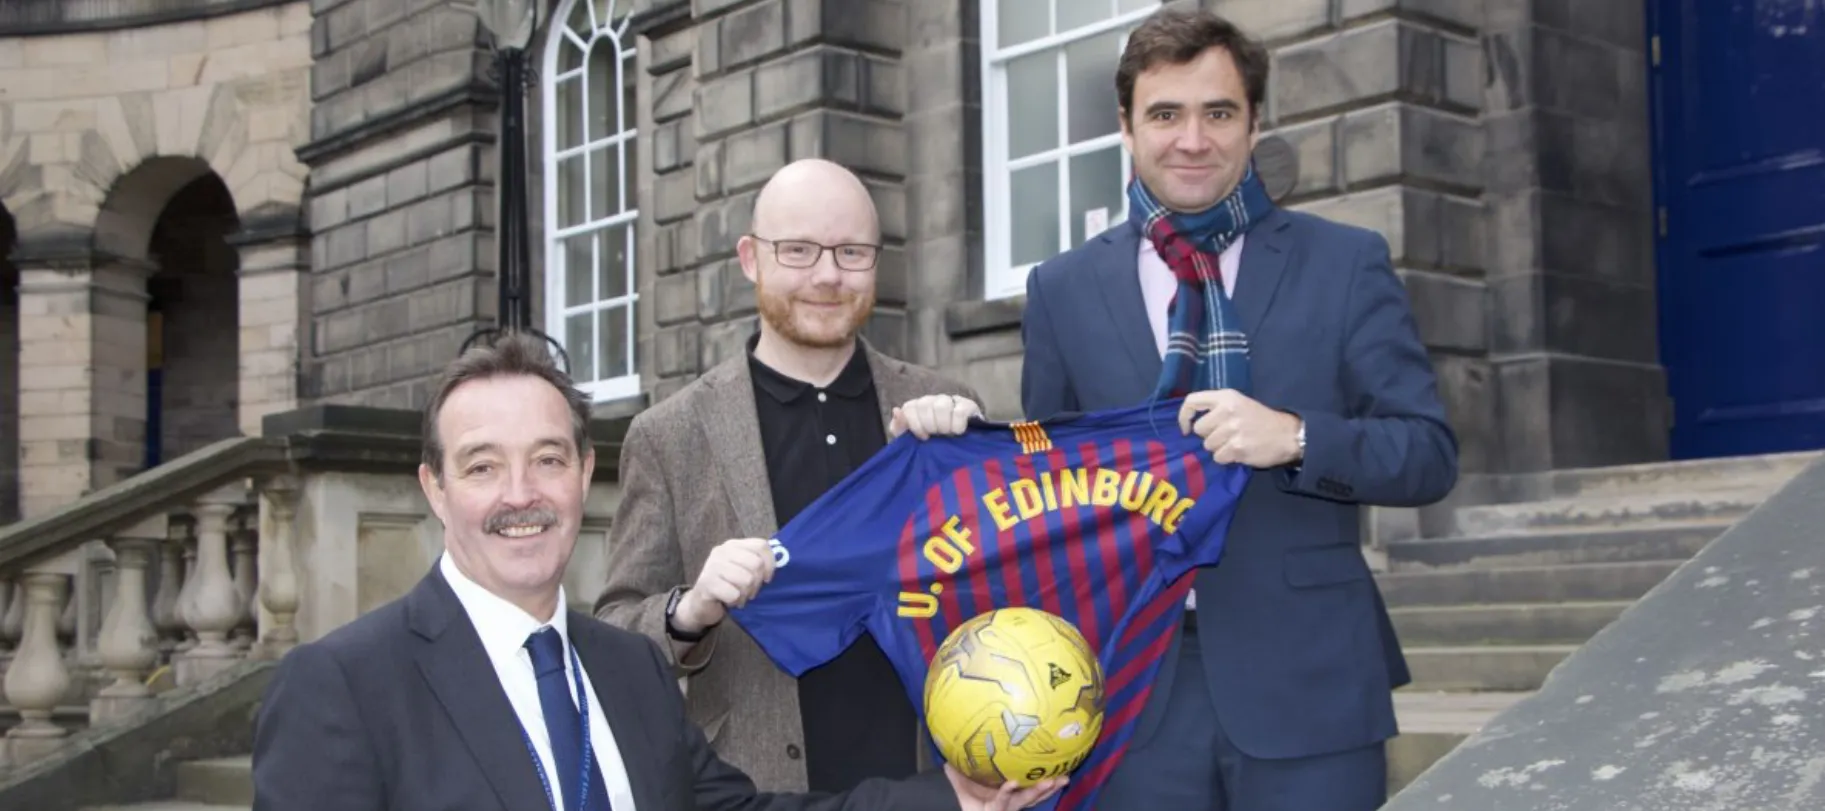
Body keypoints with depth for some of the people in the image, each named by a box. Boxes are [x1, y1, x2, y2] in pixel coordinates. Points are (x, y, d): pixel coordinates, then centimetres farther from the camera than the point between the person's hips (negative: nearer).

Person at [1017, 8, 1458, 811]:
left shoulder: (1345, 263, 2)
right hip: (1137, 688, 1)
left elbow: (1430, 453, -1)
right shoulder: (1063, 289, 7)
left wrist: (1294, 437, -19)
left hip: (1307, 682, -1)